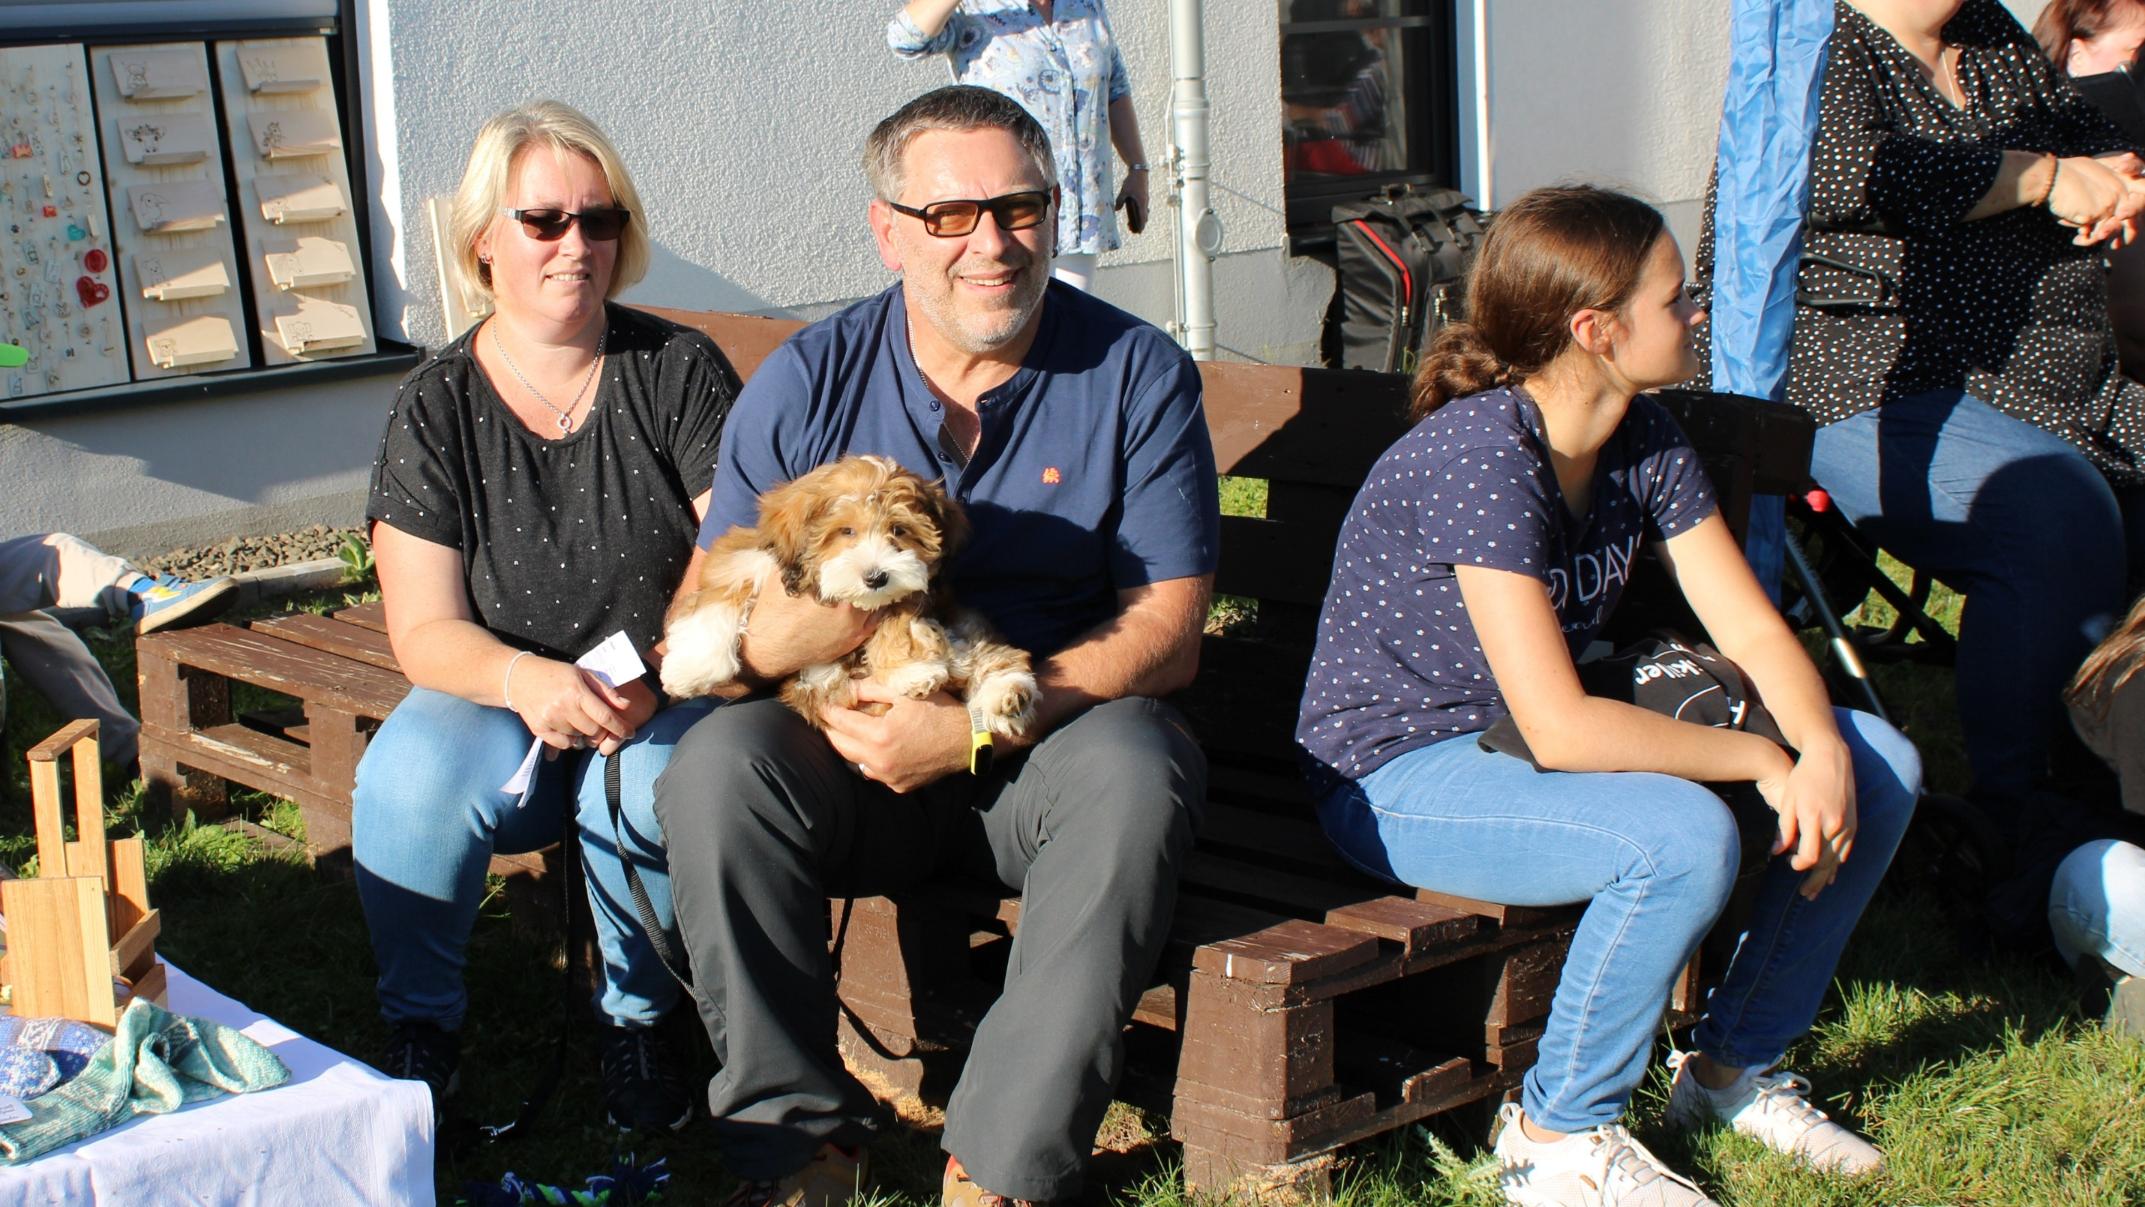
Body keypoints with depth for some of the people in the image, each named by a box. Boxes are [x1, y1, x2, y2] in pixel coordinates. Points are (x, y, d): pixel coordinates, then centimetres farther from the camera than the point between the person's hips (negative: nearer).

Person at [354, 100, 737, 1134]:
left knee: (649, 785, -34)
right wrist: (526, 679, -28)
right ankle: (420, 1027, -2)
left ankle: (637, 1018, -4)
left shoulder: (679, 370, -3)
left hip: (662, 700, -1)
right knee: (410, 782, -30)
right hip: (498, 701, 1)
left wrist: (658, 678, -26)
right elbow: (424, 632, -6)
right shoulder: (436, 406, -1)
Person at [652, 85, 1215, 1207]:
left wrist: (978, 725, -22)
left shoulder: (1137, 373, -4)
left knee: (1132, 771, -34)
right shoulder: (804, 384, 0)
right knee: (713, 765, -27)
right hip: (854, 742, 2)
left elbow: (1166, 632, -9)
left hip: (1056, 735, -1)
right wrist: (785, 632, -27)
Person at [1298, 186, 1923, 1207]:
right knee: (1684, 838, -34)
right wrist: (1763, 761, -25)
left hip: (1553, 736, 9)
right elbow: (1559, 730, -33)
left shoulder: (1646, 439, -1)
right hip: (1399, 771, -8)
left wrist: (1821, 749, -21)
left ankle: (1736, 1064, 13)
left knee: (1881, 769, -1)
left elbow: (1753, 632, -1)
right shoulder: (1478, 460, -28)